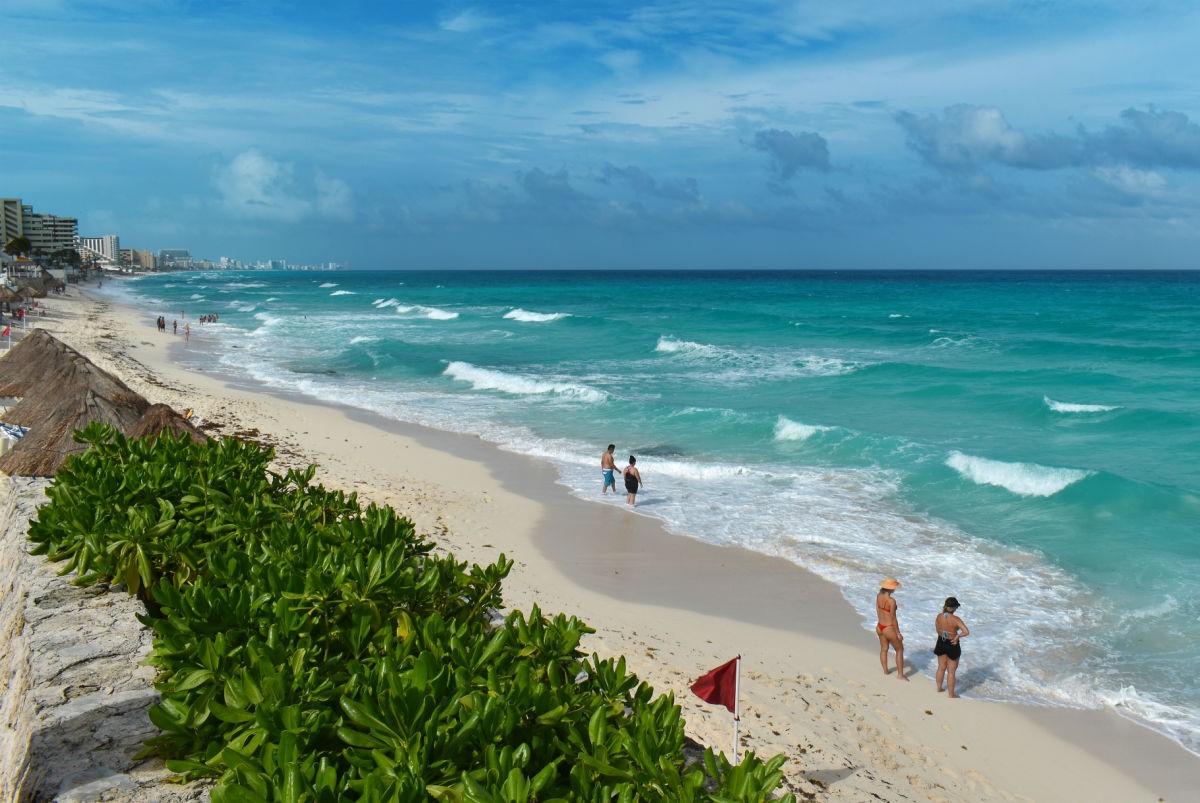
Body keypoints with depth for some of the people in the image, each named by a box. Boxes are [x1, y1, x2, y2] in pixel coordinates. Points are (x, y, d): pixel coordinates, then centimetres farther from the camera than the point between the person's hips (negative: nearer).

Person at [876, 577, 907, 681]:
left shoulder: (878, 596, -5)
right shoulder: (891, 601, -26)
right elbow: (893, 618, -20)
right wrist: (898, 633, -11)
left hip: (879, 626, 7)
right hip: (889, 629, -7)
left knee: (884, 649, 24)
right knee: (900, 650, 12)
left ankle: (885, 671, 40)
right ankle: (900, 675, 18)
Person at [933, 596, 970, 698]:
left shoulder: (939, 616, -10)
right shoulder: (955, 619, -24)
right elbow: (966, 632, -31)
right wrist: (957, 636, -17)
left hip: (941, 643, 5)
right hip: (952, 645, -5)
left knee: (941, 667, 25)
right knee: (951, 671, 9)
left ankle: (939, 687, 41)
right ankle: (951, 694, 19)